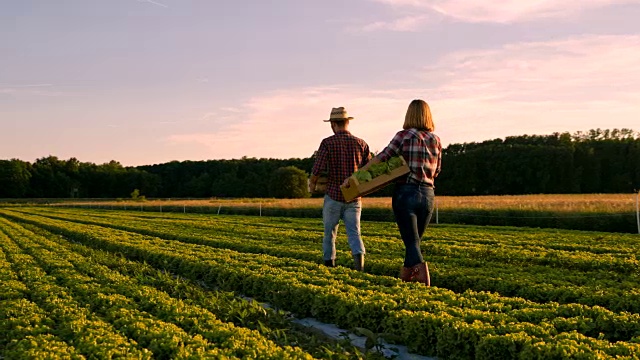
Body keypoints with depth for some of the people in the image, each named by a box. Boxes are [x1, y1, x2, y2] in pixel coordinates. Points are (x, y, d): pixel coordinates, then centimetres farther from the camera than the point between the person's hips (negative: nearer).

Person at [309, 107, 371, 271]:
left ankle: (329, 263, 26)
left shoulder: (327, 143, -7)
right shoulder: (361, 144, 2)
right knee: (354, 232, 1)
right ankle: (359, 254, -25)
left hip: (333, 196, -2)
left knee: (329, 232, 15)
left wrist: (312, 184, 6)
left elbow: (317, 169, -12)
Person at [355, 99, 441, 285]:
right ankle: (405, 275, 25)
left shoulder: (404, 136, -5)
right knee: (415, 239, 17)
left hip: (406, 192, -4)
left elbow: (382, 156, -12)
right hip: (428, 194, 4)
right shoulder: (436, 140, 8)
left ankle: (421, 267, -28)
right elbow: (436, 171, 13)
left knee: (411, 241, -3)